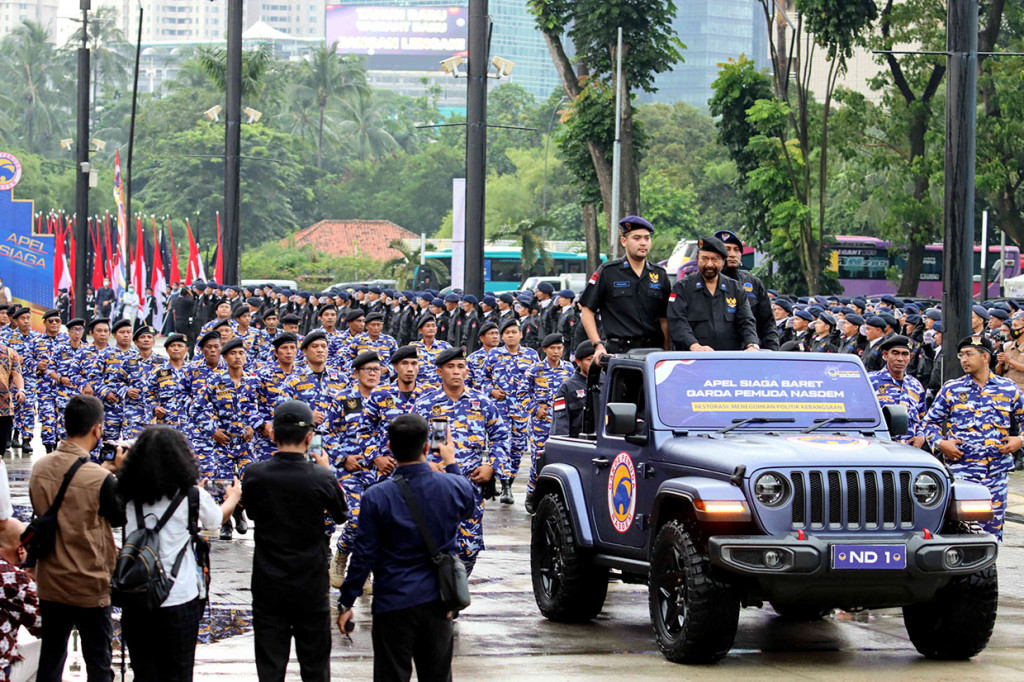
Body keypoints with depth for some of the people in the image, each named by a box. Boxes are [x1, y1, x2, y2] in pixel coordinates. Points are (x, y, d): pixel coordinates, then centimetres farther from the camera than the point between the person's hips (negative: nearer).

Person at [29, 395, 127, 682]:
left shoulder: (40, 467, -6)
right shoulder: (101, 479, -23)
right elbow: (118, 518, -6)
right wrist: (120, 473, 0)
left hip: (50, 583, 5)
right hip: (89, 588, -5)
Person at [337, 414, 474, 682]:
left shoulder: (377, 497, -16)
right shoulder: (453, 486, -8)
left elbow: (364, 557, -12)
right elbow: (467, 508, 18)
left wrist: (346, 603, -1)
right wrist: (451, 462, 28)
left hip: (394, 603, -3)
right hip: (437, 600, 3)